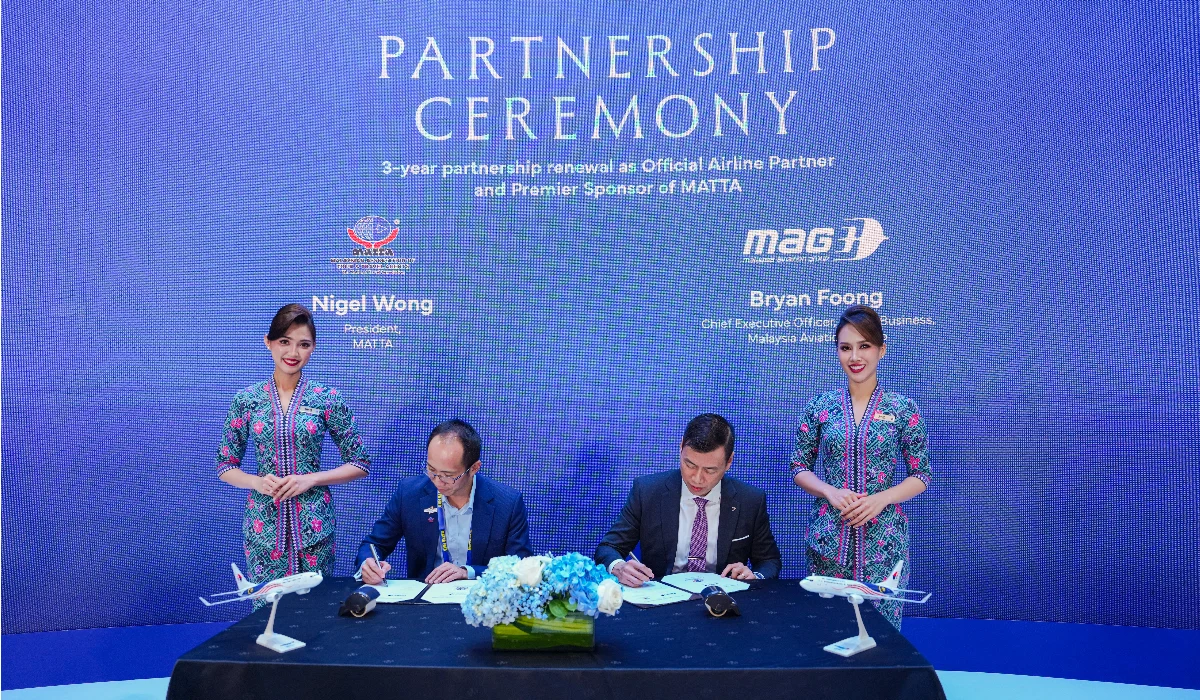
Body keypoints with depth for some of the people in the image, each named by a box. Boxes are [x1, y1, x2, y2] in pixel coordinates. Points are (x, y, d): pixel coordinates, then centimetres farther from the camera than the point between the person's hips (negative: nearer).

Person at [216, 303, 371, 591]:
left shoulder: (328, 399, -3)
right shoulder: (247, 400, 1)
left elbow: (359, 464, 0)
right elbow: (225, 466, 7)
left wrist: (310, 479, -13)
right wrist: (257, 482, -12)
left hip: (314, 524, -1)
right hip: (263, 524, 1)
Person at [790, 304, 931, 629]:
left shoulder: (903, 408, -1)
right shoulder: (821, 406, 2)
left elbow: (921, 476, 3)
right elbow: (799, 467, 6)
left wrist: (882, 498, -14)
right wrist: (831, 492, -12)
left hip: (883, 537, -1)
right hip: (828, 536, 1)